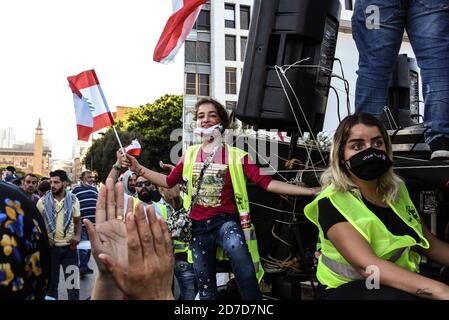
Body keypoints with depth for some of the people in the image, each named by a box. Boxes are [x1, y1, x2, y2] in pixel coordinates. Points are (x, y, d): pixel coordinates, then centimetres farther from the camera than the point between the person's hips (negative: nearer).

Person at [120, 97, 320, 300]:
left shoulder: (236, 155, -4)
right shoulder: (190, 155, 7)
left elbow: (265, 182, -12)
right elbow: (169, 181, 16)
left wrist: (309, 191, -20)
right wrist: (138, 169, 9)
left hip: (225, 221, -3)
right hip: (198, 226, 4)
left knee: (238, 251, -38)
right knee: (205, 285, 10)